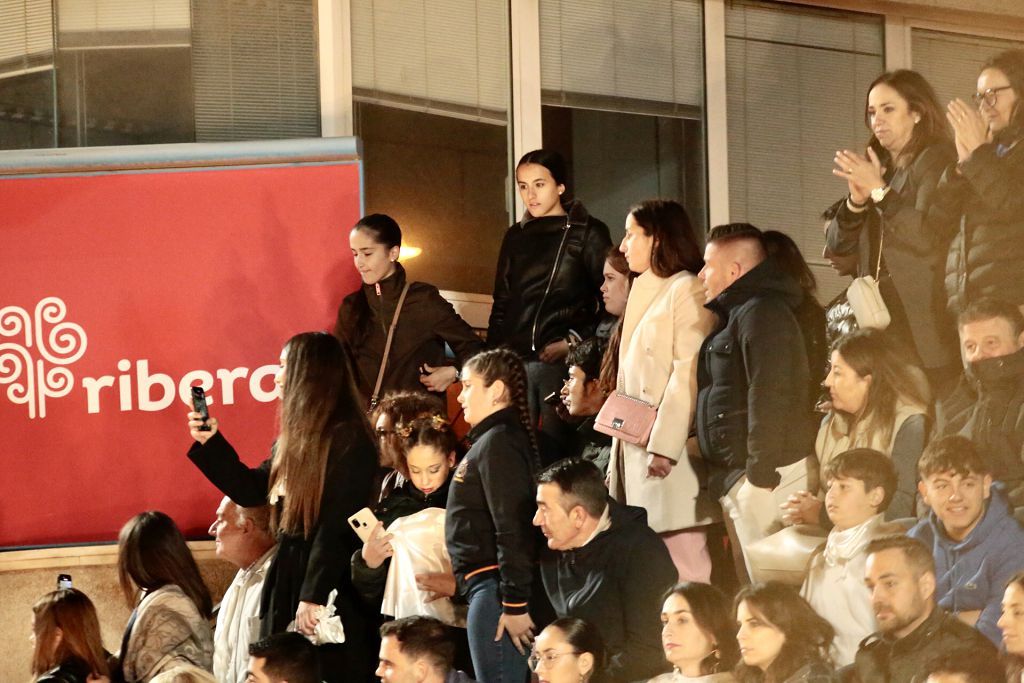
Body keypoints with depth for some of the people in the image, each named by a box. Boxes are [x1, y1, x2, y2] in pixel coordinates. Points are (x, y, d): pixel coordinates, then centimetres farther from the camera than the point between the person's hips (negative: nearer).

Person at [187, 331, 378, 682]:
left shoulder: (348, 440, -14)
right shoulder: (294, 439, 13)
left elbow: (337, 525, -19)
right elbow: (251, 490, 24)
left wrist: (313, 596, -21)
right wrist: (210, 442, 17)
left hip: (331, 590, -9)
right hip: (287, 580, 9)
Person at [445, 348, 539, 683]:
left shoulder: (497, 443, -12)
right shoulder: (491, 439, 20)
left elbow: (512, 529, -20)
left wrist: (515, 603, -22)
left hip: (494, 586, -11)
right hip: (486, 584, 11)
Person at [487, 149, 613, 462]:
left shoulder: (588, 233, 3)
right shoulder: (516, 237, 17)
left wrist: (575, 341, -8)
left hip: (563, 360, -4)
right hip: (516, 359, 4)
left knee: (555, 448, -8)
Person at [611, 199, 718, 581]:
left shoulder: (687, 290, -8)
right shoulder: (645, 293, 22)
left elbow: (688, 373, -16)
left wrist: (664, 445, -21)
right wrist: (617, 457, 17)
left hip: (668, 451, -9)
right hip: (636, 445, 9)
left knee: (680, 554, -11)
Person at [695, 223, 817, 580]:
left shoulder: (761, 312, -13)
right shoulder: (735, 312, 20)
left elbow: (770, 396, -21)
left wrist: (760, 470, -23)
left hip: (764, 473, -11)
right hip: (736, 474, 11)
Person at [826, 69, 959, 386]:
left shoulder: (938, 162, -1)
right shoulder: (878, 167, 21)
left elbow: (930, 237, -15)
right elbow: (837, 244, 17)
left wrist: (879, 191, -16)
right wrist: (856, 201, -1)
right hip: (879, 321, 6)